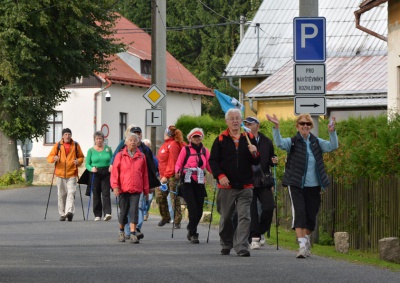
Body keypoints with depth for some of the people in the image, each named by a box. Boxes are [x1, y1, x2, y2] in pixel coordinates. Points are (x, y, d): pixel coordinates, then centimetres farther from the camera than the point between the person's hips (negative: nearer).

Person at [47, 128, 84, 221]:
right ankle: (62, 214, 12)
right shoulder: (58, 145, 7)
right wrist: (54, 158, -18)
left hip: (72, 173, -1)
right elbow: (49, 157, 5)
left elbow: (81, 157, 16)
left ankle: (69, 212, -26)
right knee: (61, 195, 5)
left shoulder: (76, 145, 8)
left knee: (71, 193, -16)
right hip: (60, 173, 1)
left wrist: (78, 161, -6)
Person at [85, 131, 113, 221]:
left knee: (106, 193, -12)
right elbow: (87, 164, 4)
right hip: (95, 174, 1)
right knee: (96, 194, 3)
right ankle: (97, 215, 10)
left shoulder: (108, 149, 8)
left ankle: (107, 213, -20)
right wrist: (92, 168, -17)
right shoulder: (91, 150, 6)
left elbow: (112, 160, 10)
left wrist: (112, 167, -12)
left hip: (106, 173, -1)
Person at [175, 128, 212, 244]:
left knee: (199, 210, 4)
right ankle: (193, 234, -7)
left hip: (200, 182, 4)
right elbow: (178, 163, 2)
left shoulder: (205, 151, 14)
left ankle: (191, 229, 28)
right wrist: (177, 171, -20)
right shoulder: (185, 149, 5)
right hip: (188, 182, -4)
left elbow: (209, 166, 13)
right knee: (193, 208, -12)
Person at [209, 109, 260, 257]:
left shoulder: (249, 138, 8)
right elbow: (213, 160, 3)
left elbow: (256, 162, 11)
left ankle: (242, 247, -12)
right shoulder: (221, 140, 4)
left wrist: (254, 154, -11)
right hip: (226, 186, 0)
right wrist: (220, 175, -11)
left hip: (245, 187, 0)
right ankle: (226, 245, 25)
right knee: (226, 217, 9)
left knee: (244, 217, -9)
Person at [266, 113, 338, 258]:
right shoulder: (292, 142, 0)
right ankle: (302, 245, -20)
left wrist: (332, 132, -18)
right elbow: (280, 143, -18)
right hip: (296, 185, -4)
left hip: (313, 186, 4)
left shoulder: (316, 142, 9)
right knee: (299, 213, -15)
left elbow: (332, 146, -2)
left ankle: (307, 243, 26)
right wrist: (276, 127, -33)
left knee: (311, 215, 8)